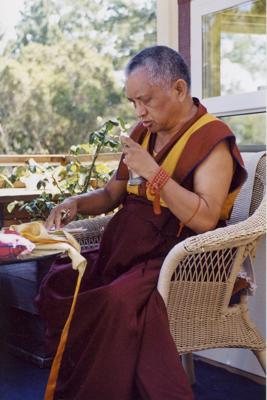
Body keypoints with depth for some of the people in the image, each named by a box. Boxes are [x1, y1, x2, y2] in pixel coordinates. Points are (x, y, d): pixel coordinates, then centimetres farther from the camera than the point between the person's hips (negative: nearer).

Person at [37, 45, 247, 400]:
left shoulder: (213, 139, -9)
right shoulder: (144, 132, 13)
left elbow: (205, 219, -21)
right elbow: (112, 194, 20)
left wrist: (154, 172, -22)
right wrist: (77, 203, 0)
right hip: (127, 250, 8)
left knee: (120, 300, -34)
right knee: (58, 283, -10)